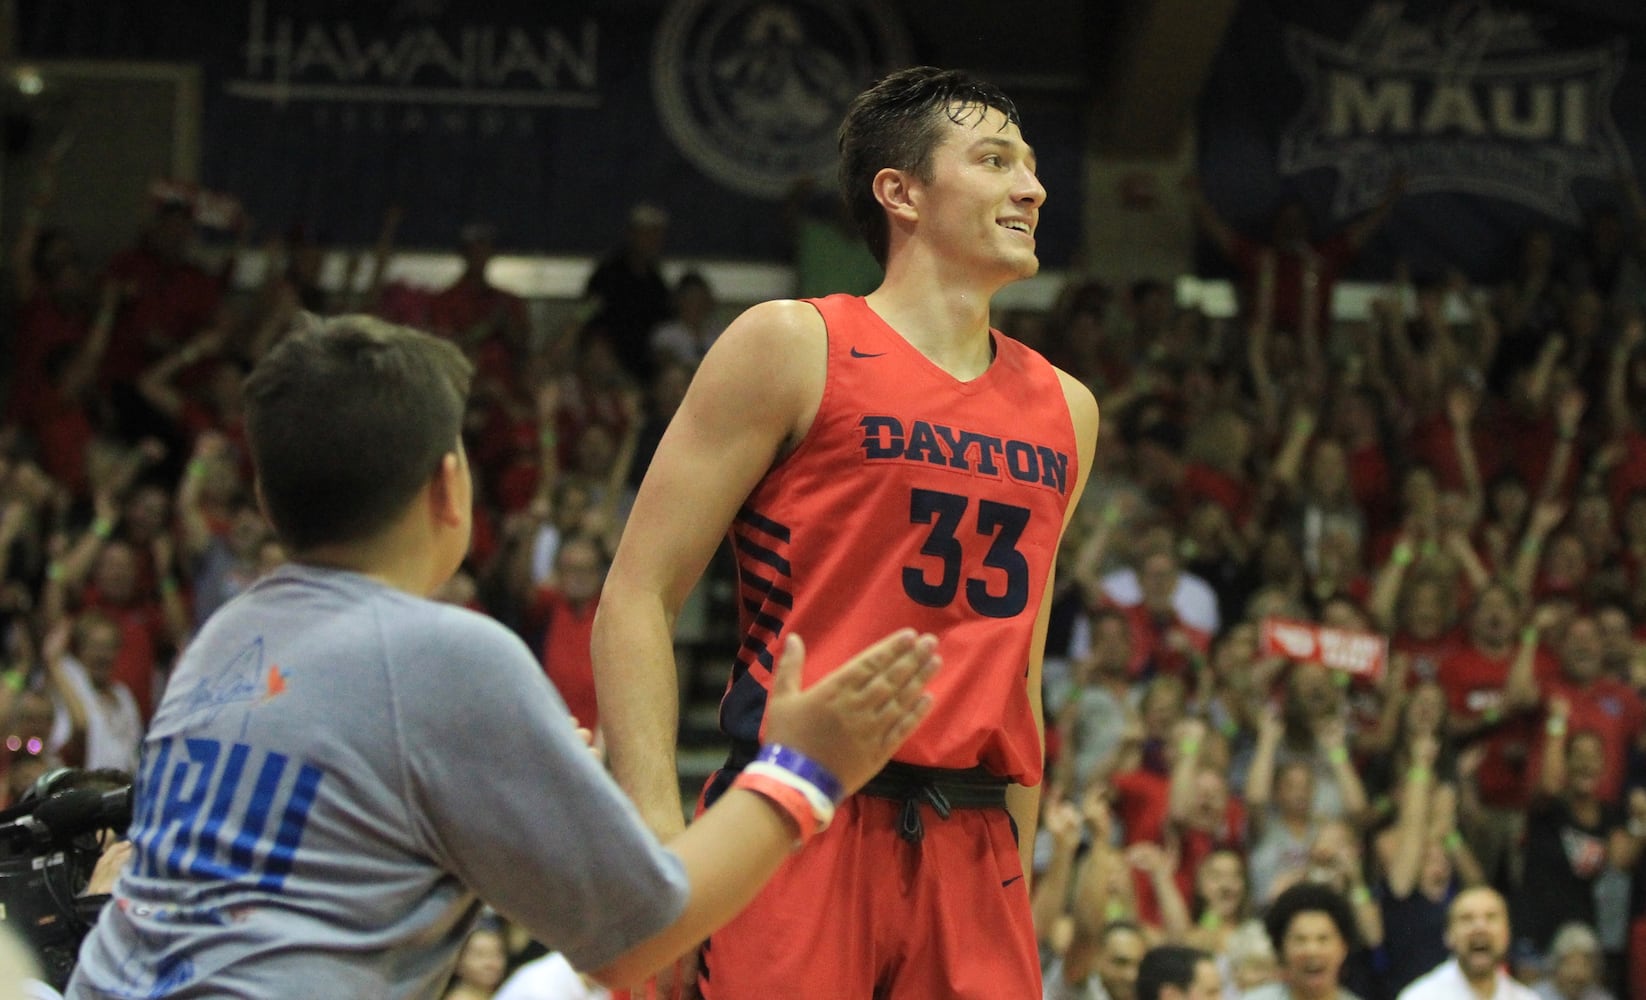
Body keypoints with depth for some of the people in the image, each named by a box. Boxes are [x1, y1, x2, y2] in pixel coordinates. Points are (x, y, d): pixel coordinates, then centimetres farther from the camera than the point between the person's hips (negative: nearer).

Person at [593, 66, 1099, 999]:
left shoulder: (1063, 411, 18)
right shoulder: (793, 347, 0)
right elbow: (638, 595, -4)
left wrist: (1018, 881, 17)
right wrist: (659, 835, -15)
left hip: (971, 847, 5)